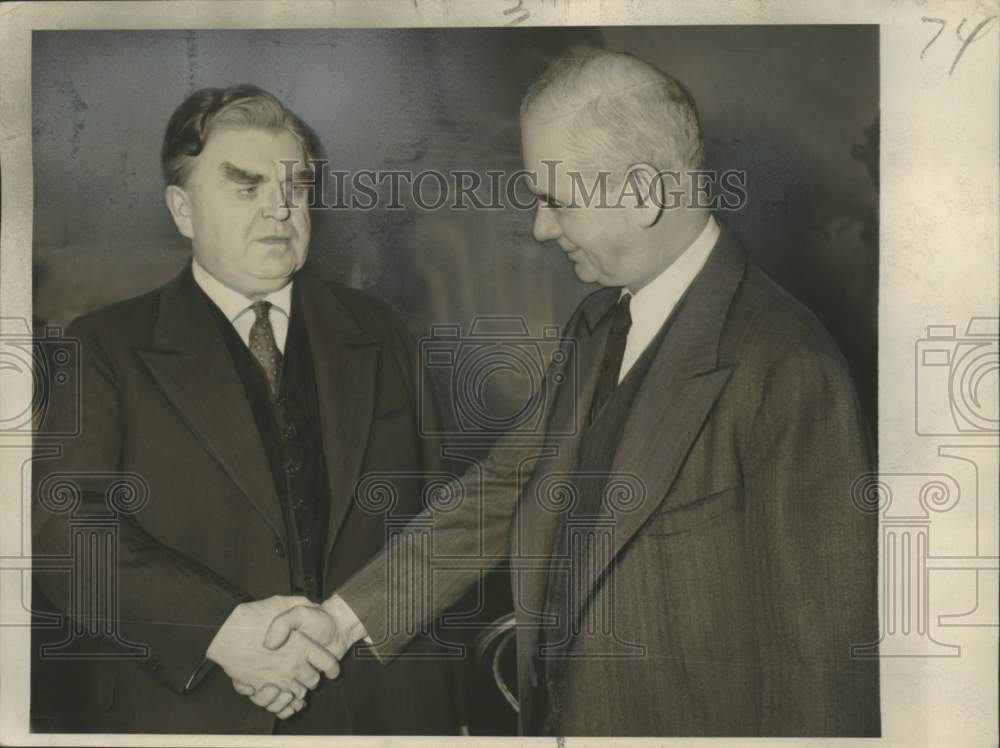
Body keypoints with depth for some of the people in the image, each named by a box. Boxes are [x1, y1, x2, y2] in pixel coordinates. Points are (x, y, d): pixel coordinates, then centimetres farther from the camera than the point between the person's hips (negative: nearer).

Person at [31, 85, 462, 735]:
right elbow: (63, 527, -11)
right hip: (186, 714, -2)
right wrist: (221, 628, -23)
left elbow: (438, 515, 6)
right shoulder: (106, 349, -1)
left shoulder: (379, 335, 7)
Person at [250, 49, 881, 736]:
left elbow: (828, 640, -20)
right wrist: (349, 615, -1)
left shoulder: (786, 370, -23)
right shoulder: (597, 326, 3)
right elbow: (509, 486, 5)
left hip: (698, 722, -7)